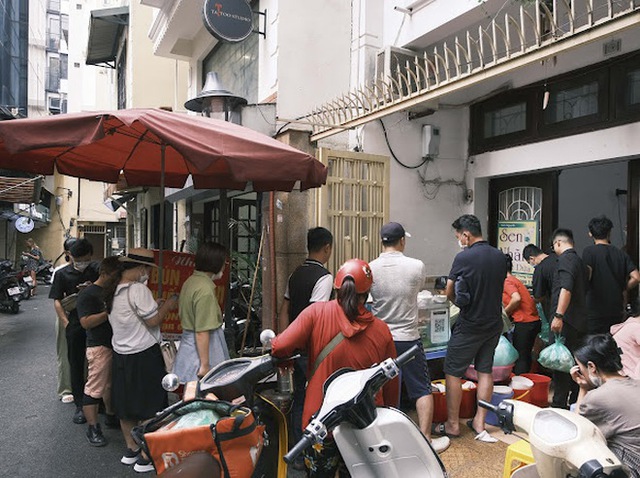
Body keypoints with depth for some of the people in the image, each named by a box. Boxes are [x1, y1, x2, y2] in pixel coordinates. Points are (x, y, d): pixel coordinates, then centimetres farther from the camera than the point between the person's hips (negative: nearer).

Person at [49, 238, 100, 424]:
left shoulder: (96, 270, 4)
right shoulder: (62, 274, 1)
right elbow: (57, 301, 0)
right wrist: (66, 324, -9)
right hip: (75, 324, -1)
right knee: (76, 365, 7)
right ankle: (80, 405, 19)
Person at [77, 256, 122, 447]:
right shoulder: (88, 294, -12)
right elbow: (86, 322, -20)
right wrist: (109, 312, -25)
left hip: (116, 344, 9)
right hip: (99, 347, -8)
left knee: (112, 385, 20)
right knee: (94, 388, -2)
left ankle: (111, 417, 35)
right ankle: (93, 429, 8)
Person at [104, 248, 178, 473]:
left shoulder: (113, 291, 7)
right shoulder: (137, 289, -21)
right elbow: (153, 321, -19)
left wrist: (156, 306, 11)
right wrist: (167, 306, -4)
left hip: (120, 354, 9)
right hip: (143, 356, -9)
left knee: (126, 405, 19)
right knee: (149, 406, 5)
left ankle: (131, 449, 35)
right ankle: (145, 458, 14)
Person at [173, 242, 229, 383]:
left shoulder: (190, 281, 7)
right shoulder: (205, 289, -22)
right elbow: (202, 331, -23)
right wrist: (205, 365, -18)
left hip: (189, 343, 10)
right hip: (201, 347, -10)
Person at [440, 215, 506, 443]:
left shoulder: (464, 257, -17)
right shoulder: (500, 257, 2)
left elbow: (449, 293, -9)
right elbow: (498, 288, 13)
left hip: (469, 326, -6)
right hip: (494, 323, 7)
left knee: (453, 373, 6)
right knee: (485, 371, 14)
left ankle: (452, 424, 15)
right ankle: (479, 424, 20)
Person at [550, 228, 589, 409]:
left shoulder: (565, 259, -11)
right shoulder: (580, 261, 19)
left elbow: (566, 289, -24)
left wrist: (558, 316, -28)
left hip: (567, 321, -9)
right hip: (580, 321, 9)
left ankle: (559, 404, -1)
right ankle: (574, 402, 24)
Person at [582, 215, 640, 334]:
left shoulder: (589, 251, -8)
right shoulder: (621, 253, 5)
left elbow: (587, 276, -21)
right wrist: (623, 290, 12)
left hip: (594, 311, -5)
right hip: (616, 310, 5)